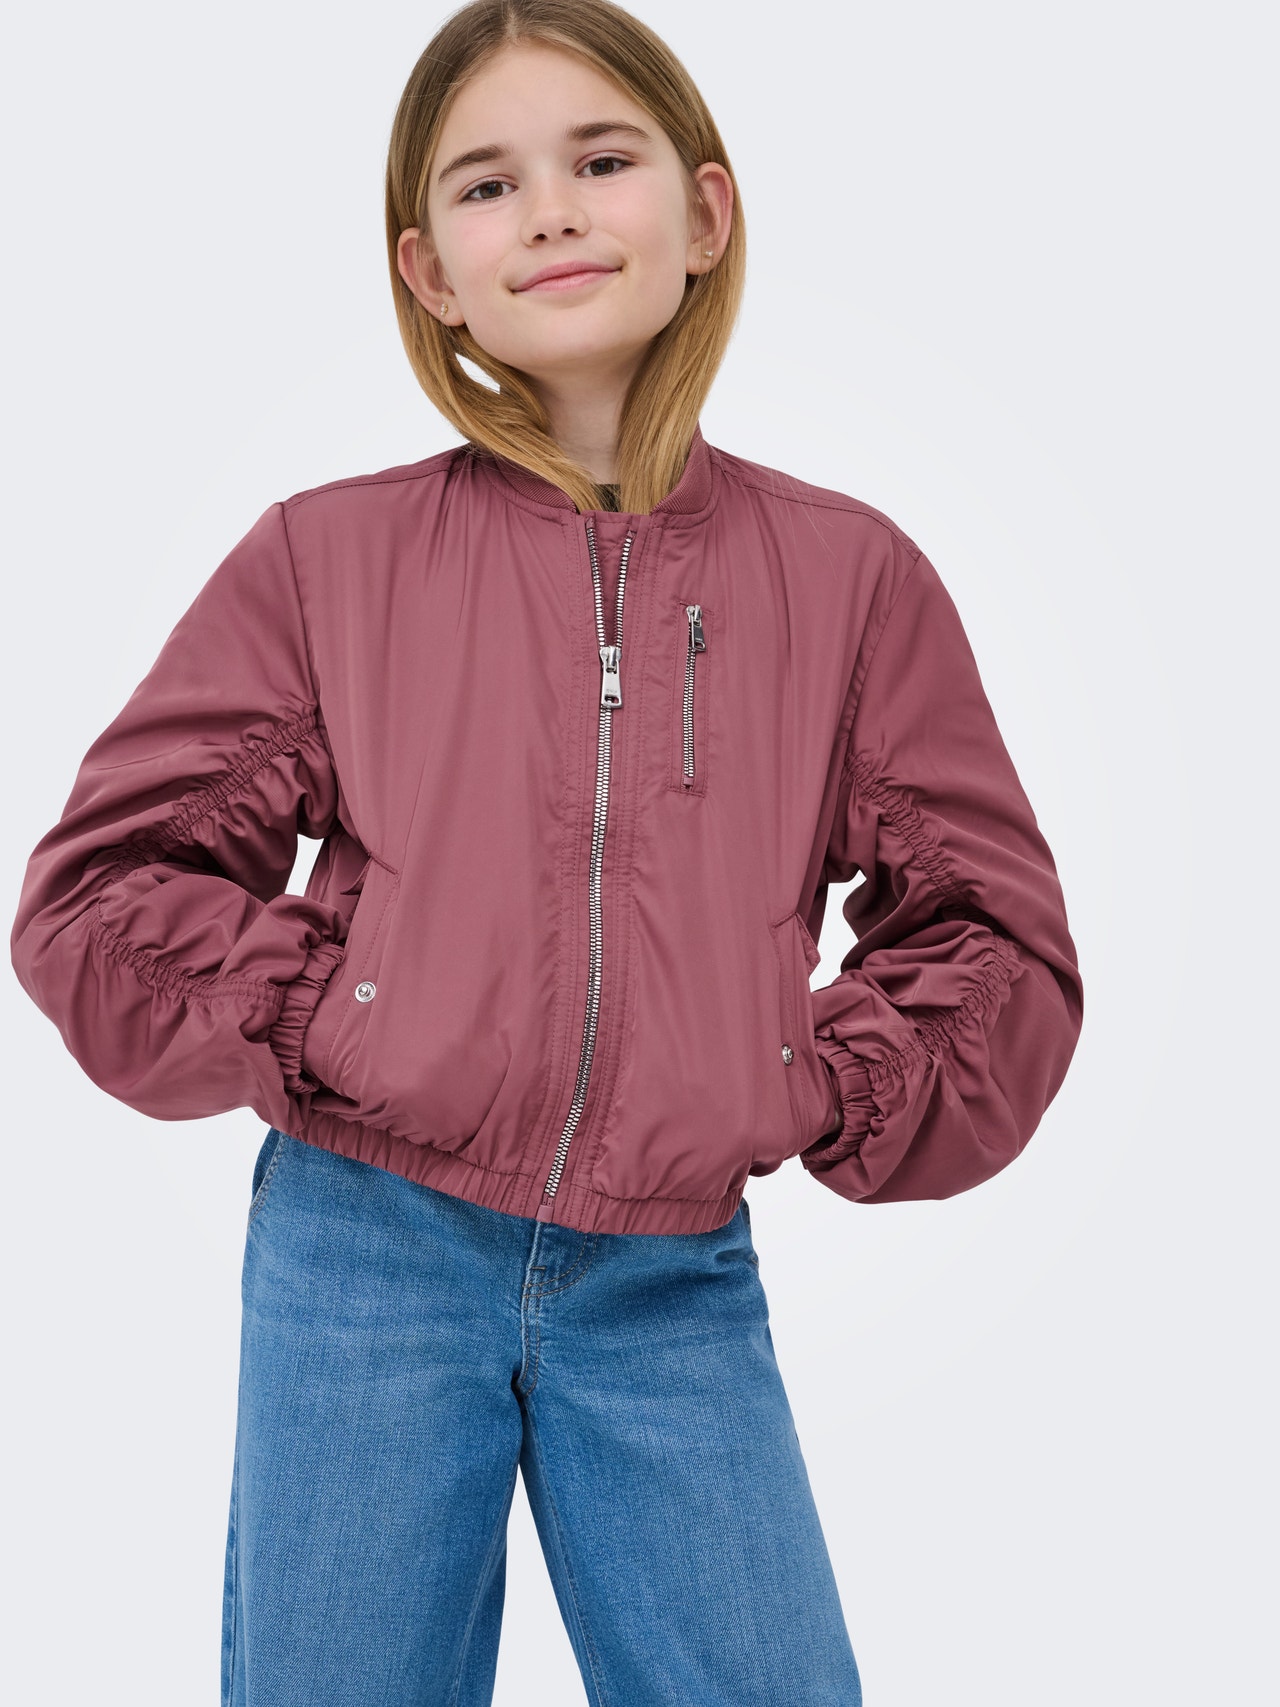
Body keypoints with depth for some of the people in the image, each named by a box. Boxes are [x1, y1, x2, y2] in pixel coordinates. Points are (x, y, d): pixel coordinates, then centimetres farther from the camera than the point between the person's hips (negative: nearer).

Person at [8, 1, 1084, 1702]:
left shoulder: (849, 572, 2)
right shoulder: (328, 559, 0)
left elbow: (993, 939, 6)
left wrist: (812, 1094, -6)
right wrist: (318, 1029, -8)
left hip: (673, 1287, 1)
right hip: (366, 1252, 0)